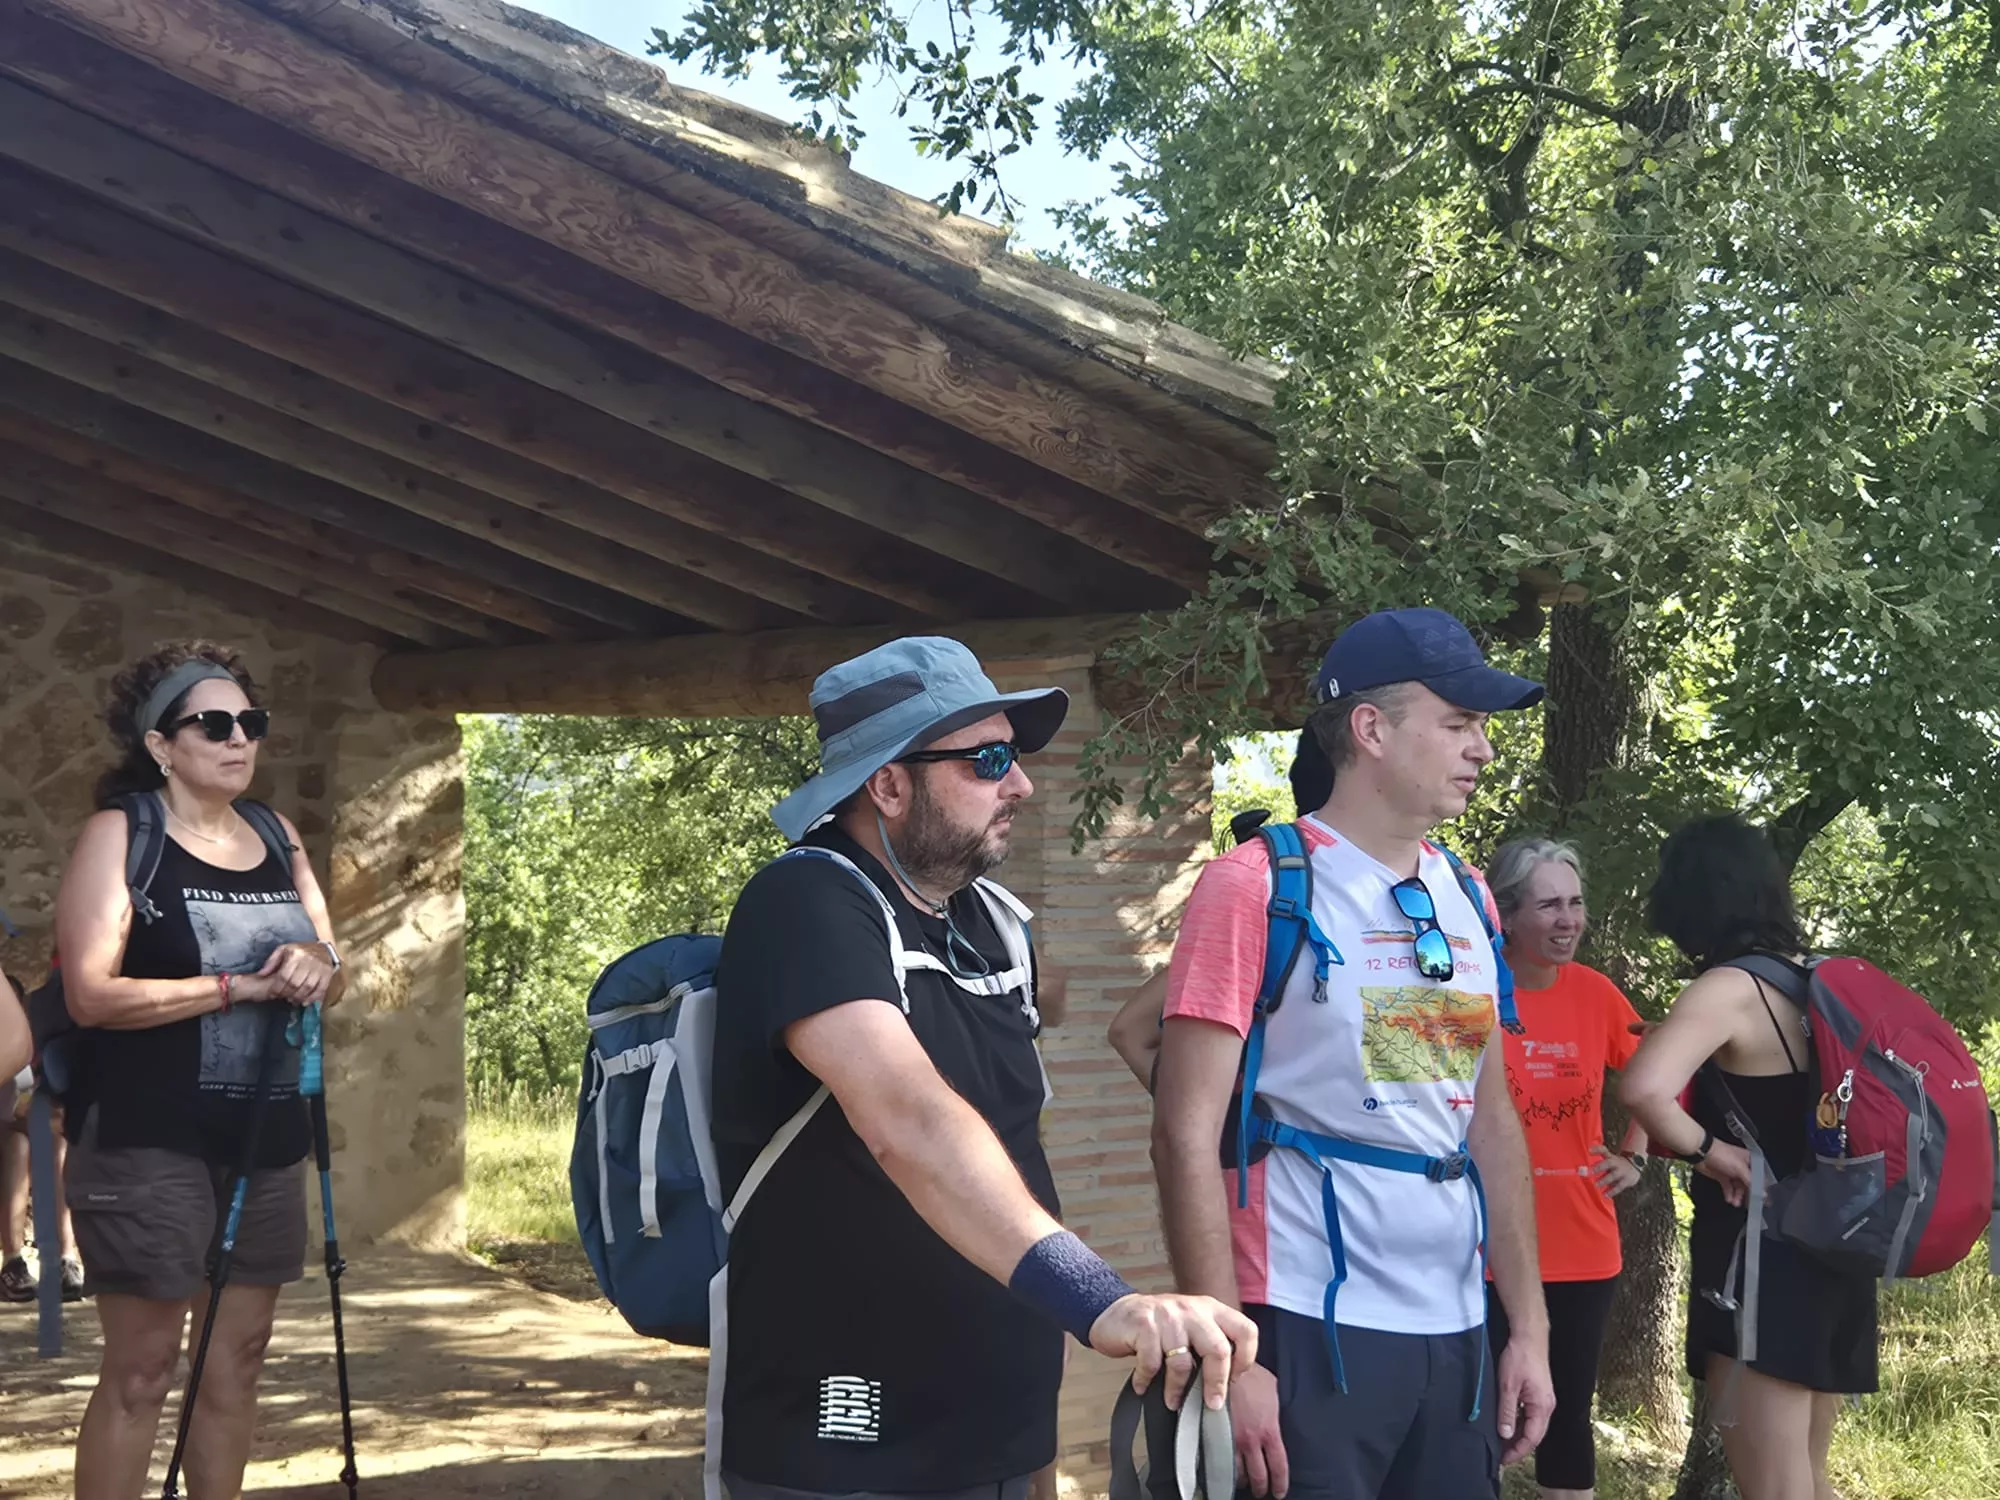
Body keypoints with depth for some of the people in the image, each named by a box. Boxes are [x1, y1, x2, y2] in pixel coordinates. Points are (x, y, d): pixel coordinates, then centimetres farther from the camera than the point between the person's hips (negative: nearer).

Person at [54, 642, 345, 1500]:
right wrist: (237, 986, -19)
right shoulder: (120, 834, -7)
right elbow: (91, 996, -16)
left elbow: (333, 979, 15)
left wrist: (316, 969, -9)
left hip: (263, 1137, 6)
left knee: (238, 1358, 11)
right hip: (146, 1140, -6)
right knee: (140, 1369, -2)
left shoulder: (278, 837, 11)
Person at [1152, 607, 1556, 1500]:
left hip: (1454, 1330, 6)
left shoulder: (1466, 900, 10)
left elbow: (1493, 1122, 15)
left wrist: (1528, 1325, 11)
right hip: (1311, 1331, -6)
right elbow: (1186, 1135, -13)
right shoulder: (1258, 885, -9)